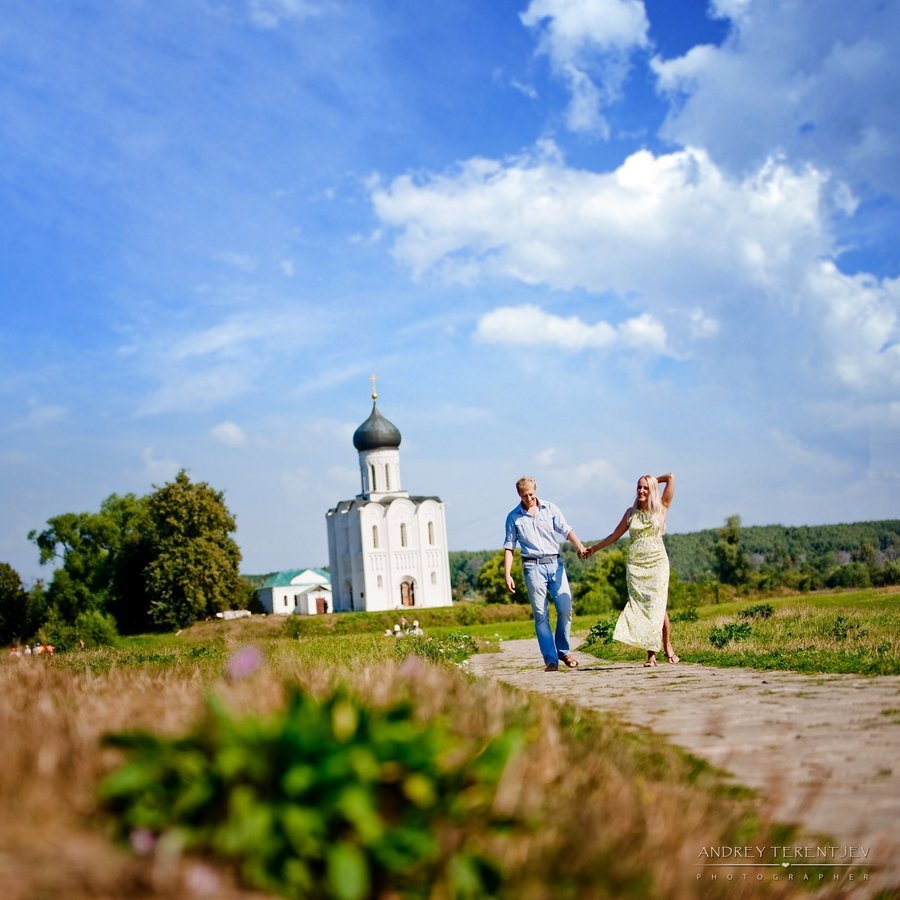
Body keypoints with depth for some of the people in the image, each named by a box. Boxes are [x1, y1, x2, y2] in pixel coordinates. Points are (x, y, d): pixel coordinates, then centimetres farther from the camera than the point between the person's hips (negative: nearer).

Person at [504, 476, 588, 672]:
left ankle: (563, 651, 14)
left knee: (565, 609, -5)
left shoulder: (550, 508, 8)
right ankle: (550, 659, 0)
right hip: (533, 567, -1)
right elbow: (509, 547, 7)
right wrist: (507, 574, -1)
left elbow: (566, 530, 0)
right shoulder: (514, 517, 7)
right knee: (541, 614, -3)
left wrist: (579, 546, -18)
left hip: (555, 563, 1)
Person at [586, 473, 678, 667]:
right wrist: (594, 549, 23)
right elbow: (615, 535, 20)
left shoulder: (661, 509, 5)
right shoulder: (631, 512, 11)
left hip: (657, 563, -2)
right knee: (640, 607, -5)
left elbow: (671, 477, 2)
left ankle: (667, 647, 7)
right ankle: (651, 653, -4)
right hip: (635, 564, 2)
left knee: (658, 606, -8)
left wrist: (654, 481, 17)